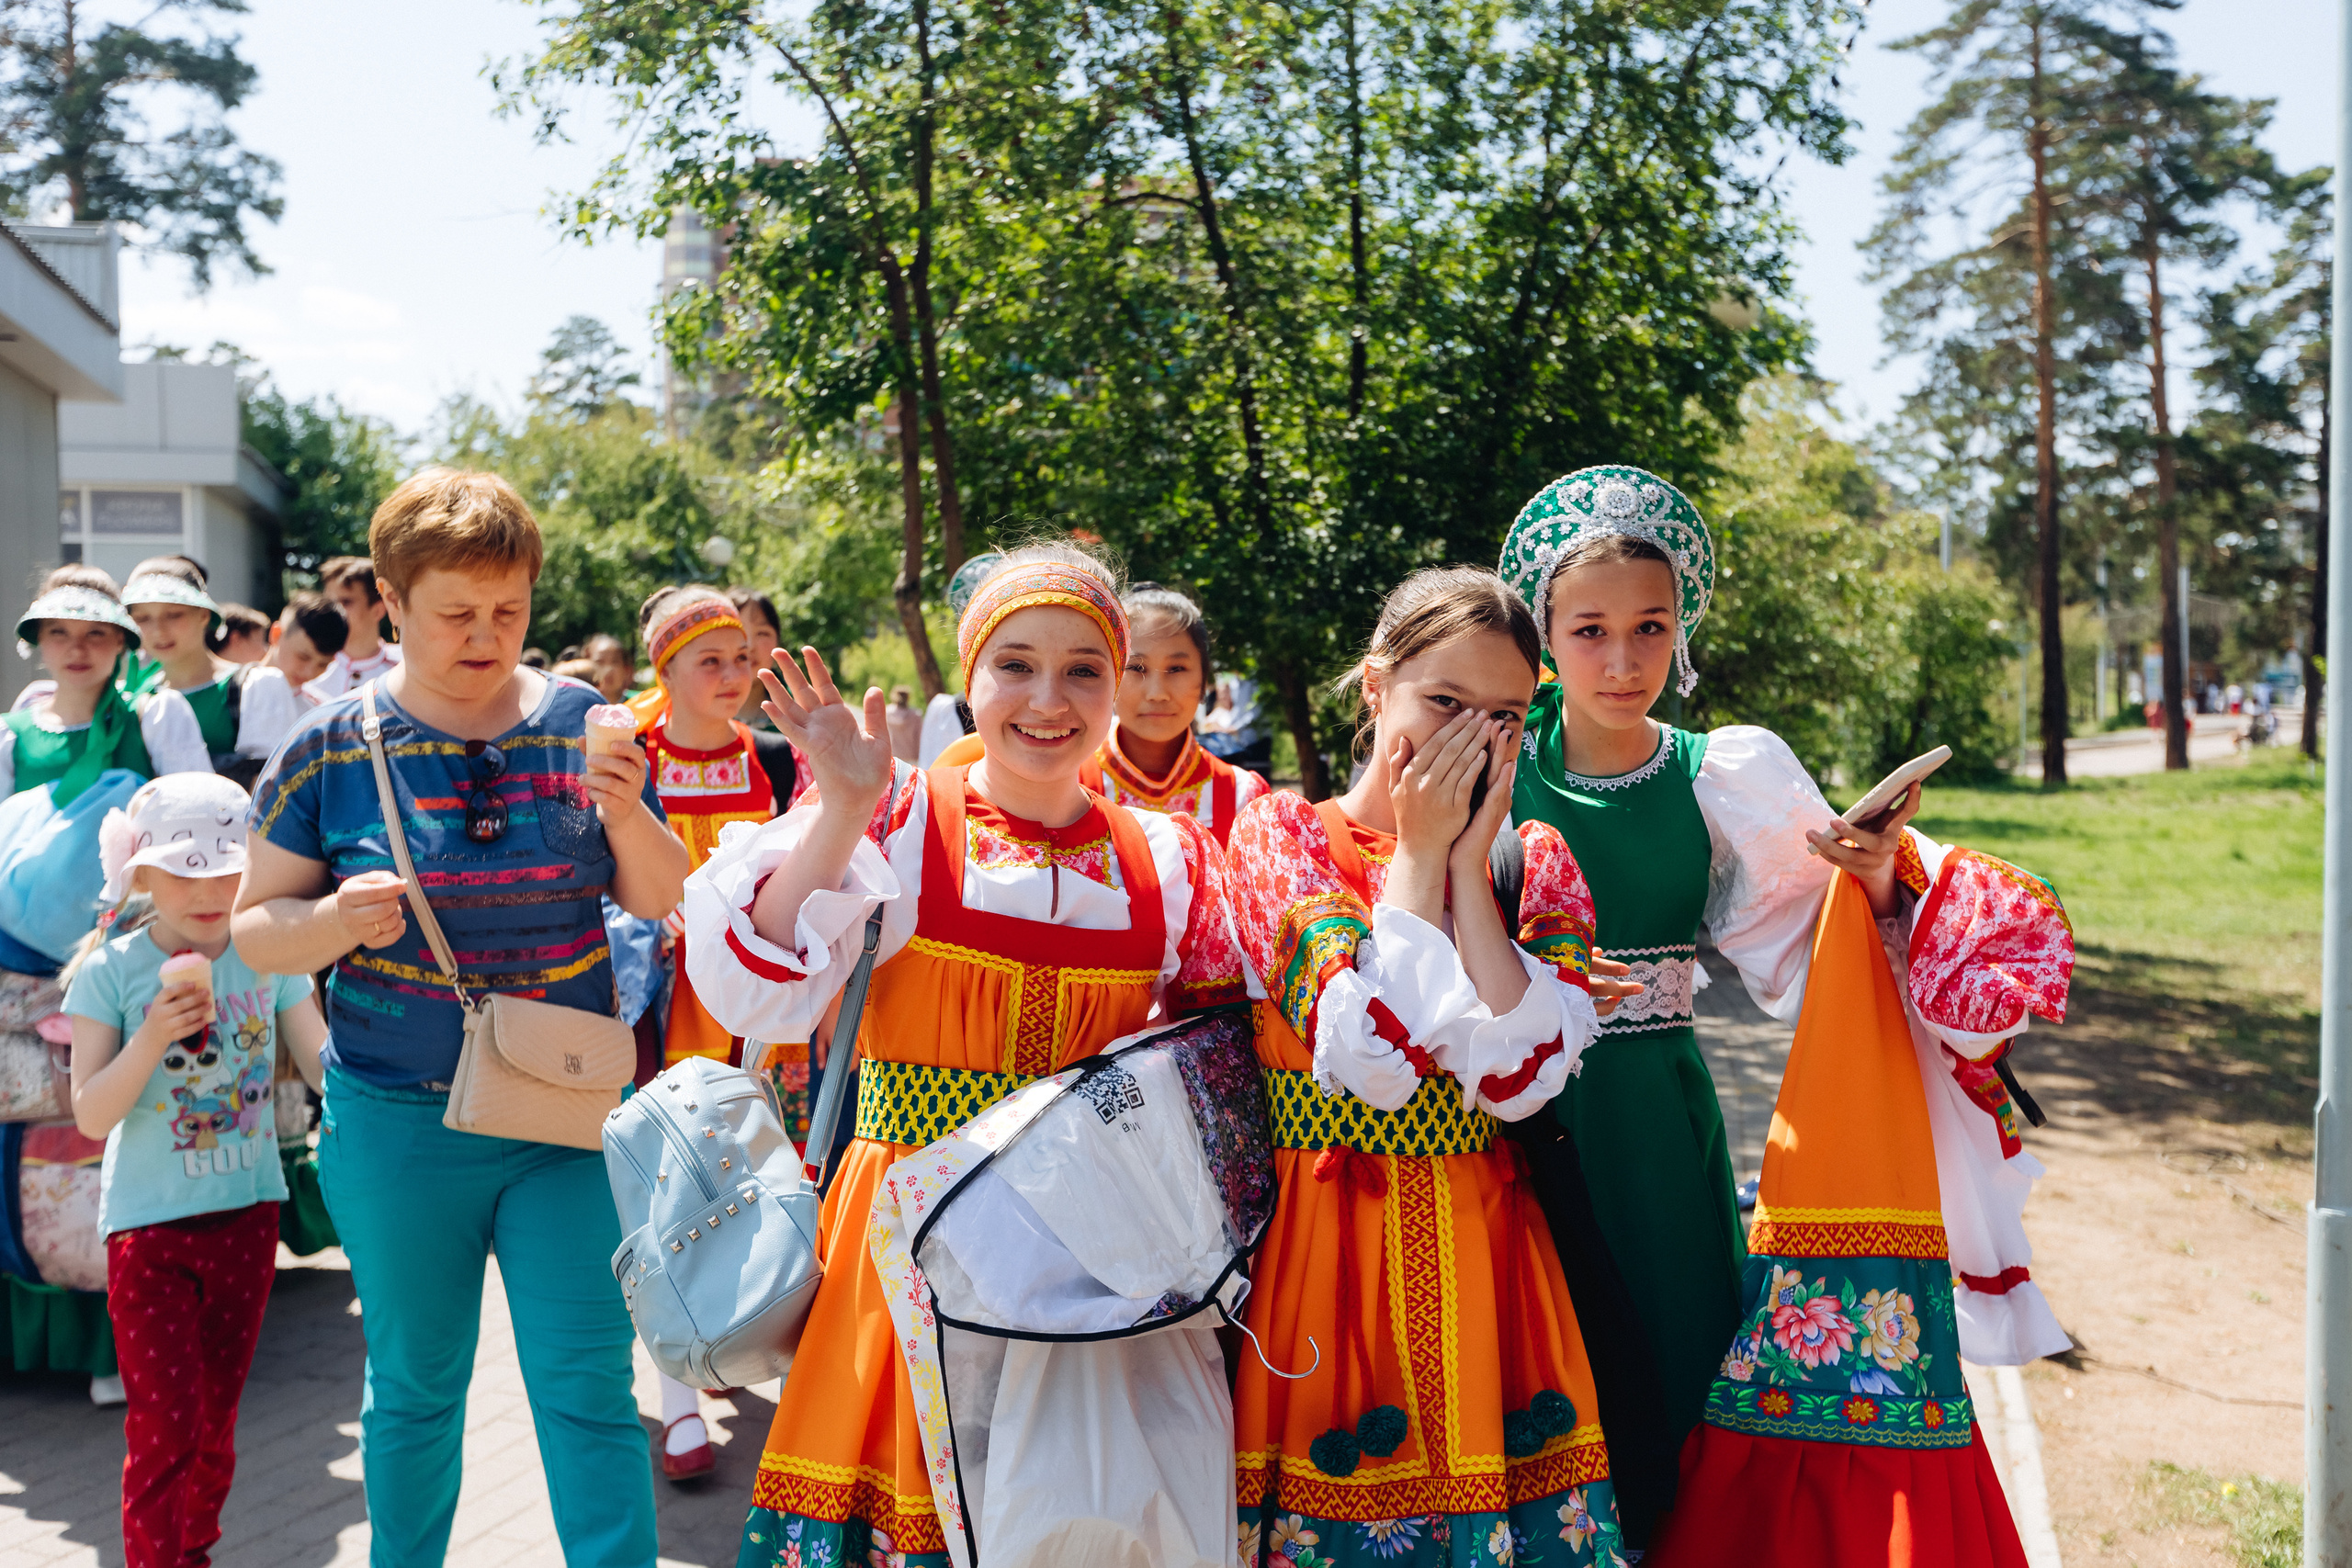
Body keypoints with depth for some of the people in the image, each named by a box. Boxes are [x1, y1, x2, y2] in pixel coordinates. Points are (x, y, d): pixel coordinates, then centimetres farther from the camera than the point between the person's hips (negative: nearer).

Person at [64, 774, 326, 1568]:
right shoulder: (111, 970, -9)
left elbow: (328, 1068, -2)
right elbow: (91, 1116, -12)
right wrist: (155, 1035, -26)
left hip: (246, 1212, 3)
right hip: (148, 1222, -3)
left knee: (215, 1419, 15)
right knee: (164, 1425, -4)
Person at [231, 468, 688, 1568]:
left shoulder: (579, 723, 0)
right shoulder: (330, 749, -4)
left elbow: (659, 902, 2)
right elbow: (254, 929, 0)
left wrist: (628, 814, -18)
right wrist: (334, 921, -21)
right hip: (396, 1122, 0)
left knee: (588, 1387, 0)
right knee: (414, 1388, 16)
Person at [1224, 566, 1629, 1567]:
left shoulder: (1534, 863, 5)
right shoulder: (1282, 833, -4)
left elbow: (1517, 1077, -13)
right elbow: (1371, 1060, -19)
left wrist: (1467, 859, -11)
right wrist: (1419, 850, -12)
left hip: (1486, 1260, 3)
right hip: (1328, 1254, -2)